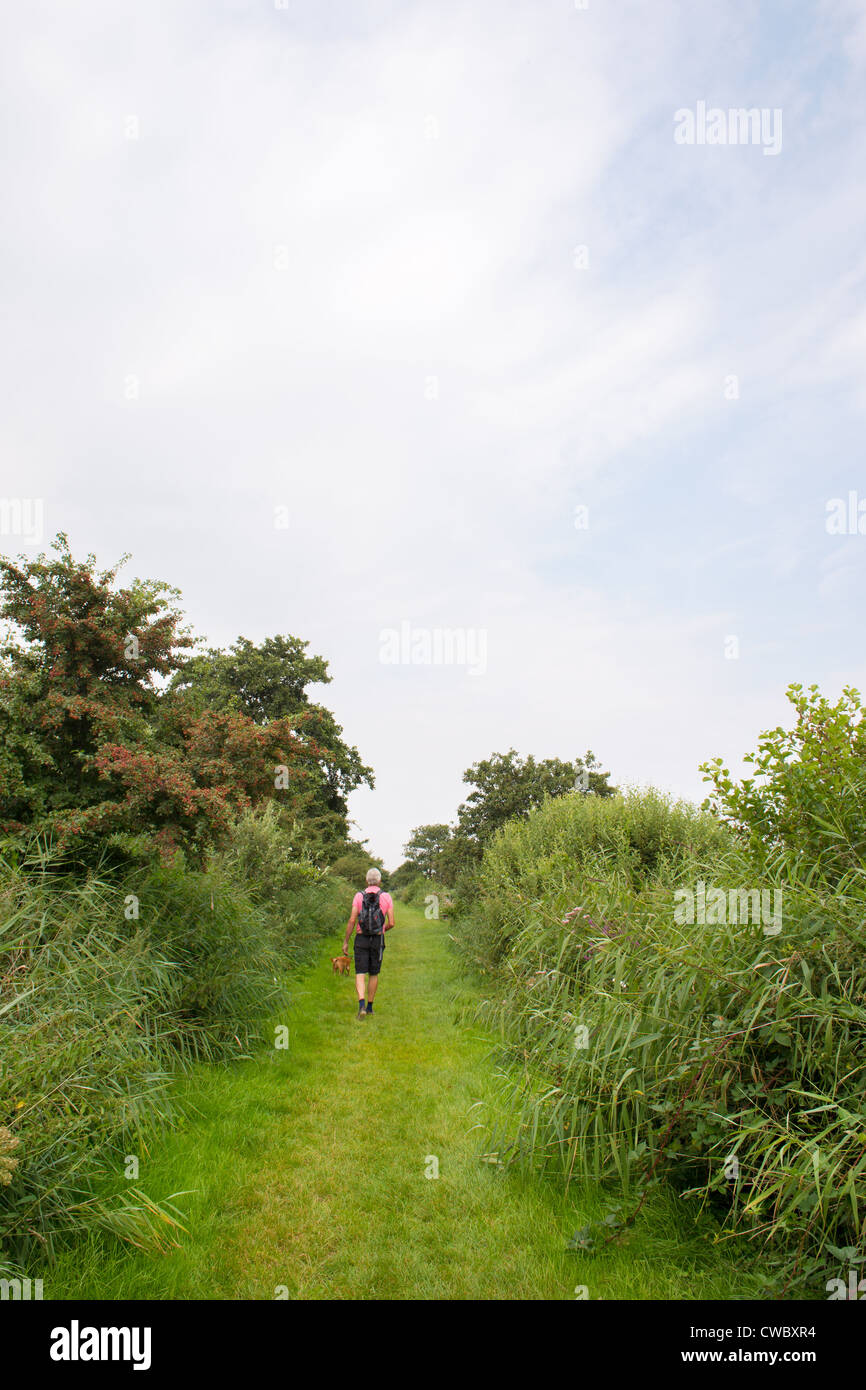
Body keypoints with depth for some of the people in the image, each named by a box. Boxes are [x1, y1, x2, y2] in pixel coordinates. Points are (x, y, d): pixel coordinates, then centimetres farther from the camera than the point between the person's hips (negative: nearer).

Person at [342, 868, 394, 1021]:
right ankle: (369, 1006, 22)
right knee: (374, 974, 15)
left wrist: (346, 942, 0)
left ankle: (362, 1004, -21)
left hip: (361, 939, -1)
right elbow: (391, 923, -4)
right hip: (378, 940, 1)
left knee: (360, 974, -1)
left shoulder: (359, 896, -3)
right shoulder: (387, 897, -2)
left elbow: (352, 920, -7)